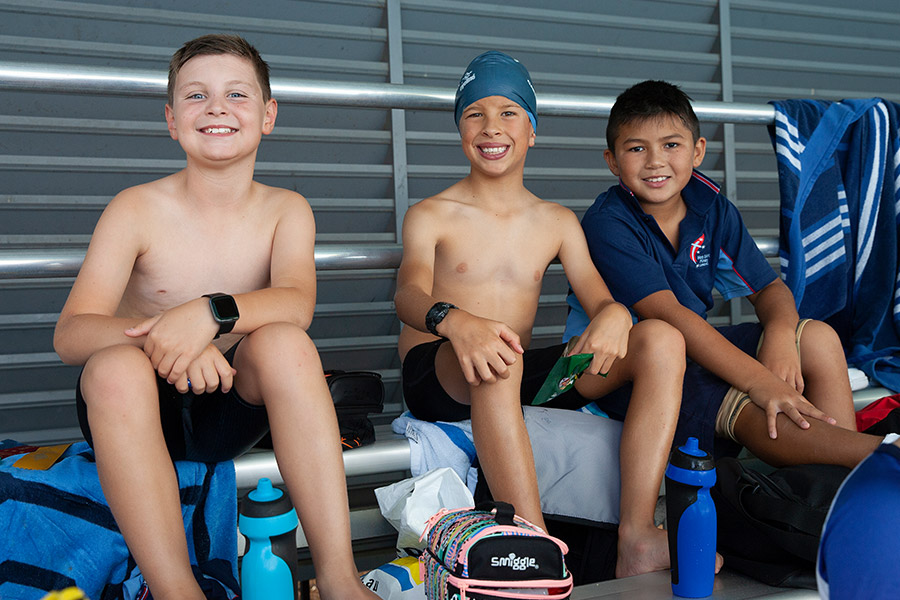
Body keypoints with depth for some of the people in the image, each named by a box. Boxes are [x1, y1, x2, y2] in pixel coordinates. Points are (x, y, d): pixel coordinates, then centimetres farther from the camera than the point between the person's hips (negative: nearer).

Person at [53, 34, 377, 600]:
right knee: (115, 366, -33)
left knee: (284, 340, -28)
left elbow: (296, 302, -20)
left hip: (232, 408, 1)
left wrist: (211, 312, -40)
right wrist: (157, 339, -37)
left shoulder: (286, 210, -1)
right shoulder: (138, 209, -7)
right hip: (134, 411, -1)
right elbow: (71, 333, -16)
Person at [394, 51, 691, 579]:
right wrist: (454, 320, -38)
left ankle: (638, 539, -27)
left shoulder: (558, 222, 16)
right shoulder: (431, 216, 6)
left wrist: (613, 316, -22)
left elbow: (600, 298, 6)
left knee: (663, 340, -16)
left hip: (525, 377, 4)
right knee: (495, 361, -39)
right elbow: (409, 293, -13)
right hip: (437, 377, -3)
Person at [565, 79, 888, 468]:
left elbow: (768, 288, 5)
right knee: (749, 408, -32)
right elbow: (668, 314, -29)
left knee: (818, 338, -8)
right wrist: (759, 382, -37)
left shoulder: (713, 210, 2)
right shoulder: (606, 225, -19)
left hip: (697, 344, 8)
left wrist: (779, 335, -21)